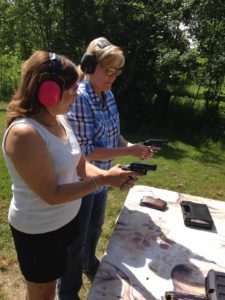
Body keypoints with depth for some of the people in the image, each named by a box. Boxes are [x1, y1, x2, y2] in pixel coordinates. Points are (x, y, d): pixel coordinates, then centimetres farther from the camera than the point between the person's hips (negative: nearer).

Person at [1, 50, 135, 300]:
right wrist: (104, 180, -25)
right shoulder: (24, 133, -30)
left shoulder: (59, 119, -3)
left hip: (67, 218, 8)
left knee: (64, 275, 30)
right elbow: (51, 194, -28)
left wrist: (109, 176, -14)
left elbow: (79, 165, 2)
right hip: (39, 231, -7)